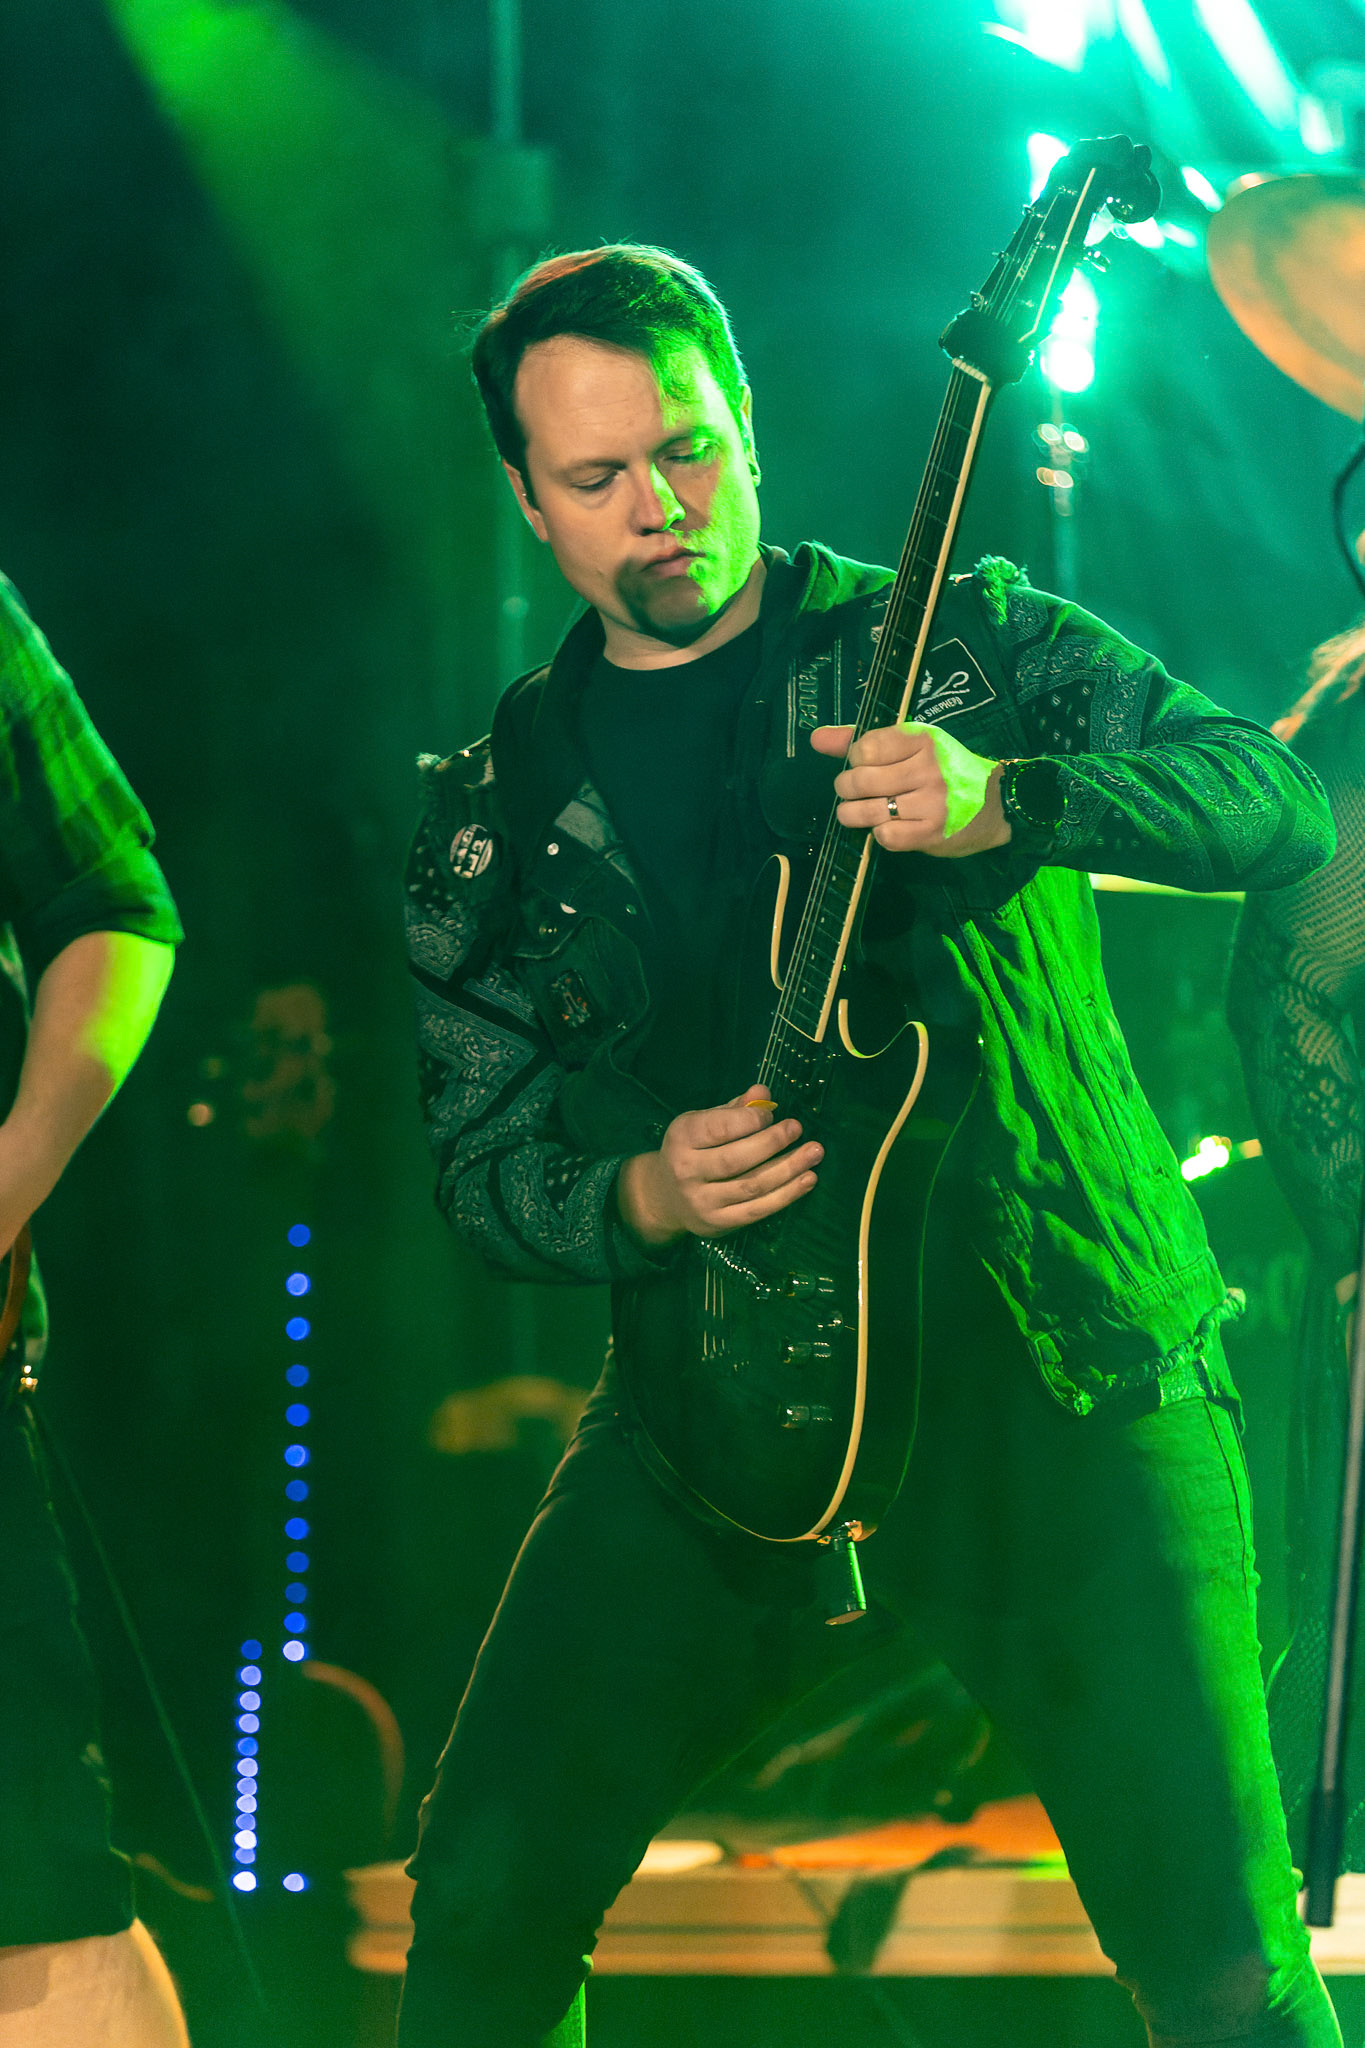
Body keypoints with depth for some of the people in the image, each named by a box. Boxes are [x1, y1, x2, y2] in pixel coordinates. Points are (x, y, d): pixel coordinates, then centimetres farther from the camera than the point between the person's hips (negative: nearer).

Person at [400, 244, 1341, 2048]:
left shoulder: (966, 645, 3)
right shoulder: (497, 816, 10)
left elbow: (1284, 800, -8)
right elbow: (483, 1166, 12)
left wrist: (1002, 801, -26)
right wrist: (643, 1198, -10)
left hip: (1056, 1377, -3)